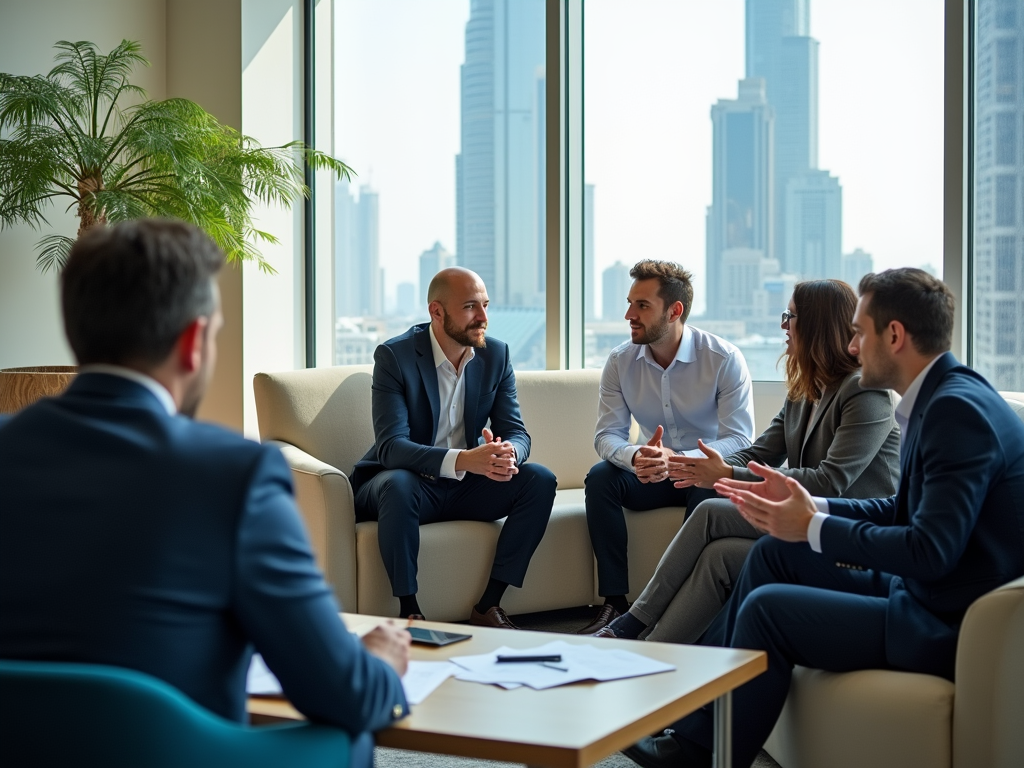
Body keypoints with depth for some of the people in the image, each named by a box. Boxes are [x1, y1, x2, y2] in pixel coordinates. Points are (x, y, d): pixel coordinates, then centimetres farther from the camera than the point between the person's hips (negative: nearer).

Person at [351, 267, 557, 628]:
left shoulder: (496, 355, 0)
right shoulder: (394, 356, -15)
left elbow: (517, 433, -2)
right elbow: (390, 446, -25)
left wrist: (507, 455, -30)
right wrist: (462, 460, -41)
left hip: (466, 484, 5)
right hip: (410, 484, -5)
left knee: (540, 480, -18)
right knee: (397, 484, -38)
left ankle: (488, 606, -15)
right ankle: (409, 611, -25)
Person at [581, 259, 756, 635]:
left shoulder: (724, 359, -15)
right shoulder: (620, 362, -4)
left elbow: (739, 441, -21)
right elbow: (607, 435, -8)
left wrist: (678, 460, -40)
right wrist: (635, 457, -34)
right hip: (652, 476, 4)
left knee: (709, 491, -37)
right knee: (600, 477, -24)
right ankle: (614, 602, -22)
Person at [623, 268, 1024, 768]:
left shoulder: (958, 410, -22)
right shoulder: (940, 396, 9)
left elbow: (930, 550, -27)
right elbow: (902, 511, 14)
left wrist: (813, 528, -17)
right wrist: (808, 507, 2)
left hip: (948, 624, -10)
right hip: (923, 590, 10)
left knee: (767, 607, -14)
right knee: (773, 552, 11)